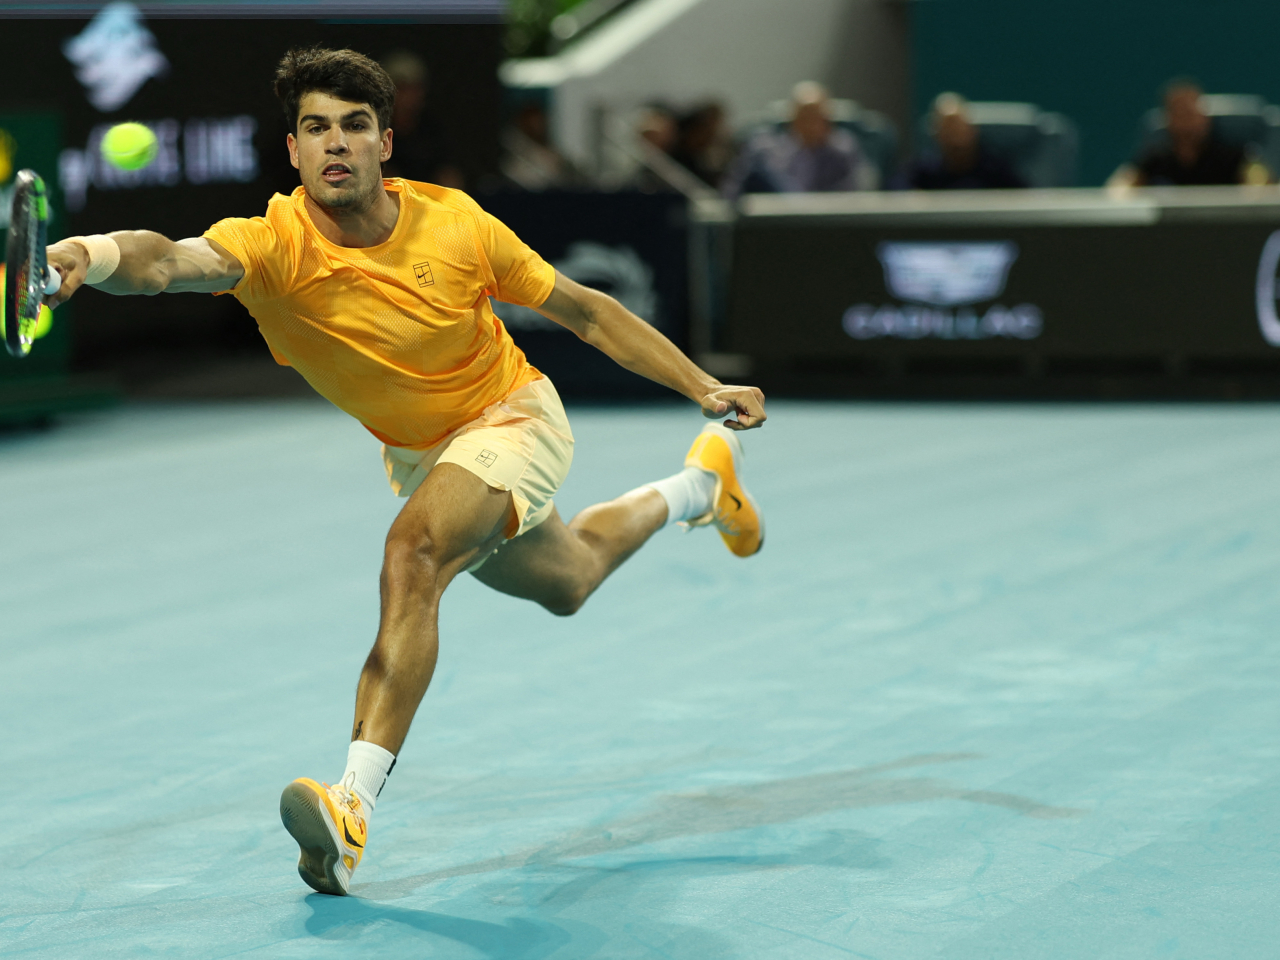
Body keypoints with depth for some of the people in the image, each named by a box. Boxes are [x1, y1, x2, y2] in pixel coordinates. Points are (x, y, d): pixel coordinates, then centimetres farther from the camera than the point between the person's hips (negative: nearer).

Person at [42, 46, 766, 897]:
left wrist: (704, 388, -10)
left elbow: (584, 310, -10)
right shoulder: (273, 246, -27)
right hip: (417, 455, 4)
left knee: (414, 552, -33)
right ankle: (699, 484, 61)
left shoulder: (456, 224, -24)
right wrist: (92, 255, -74)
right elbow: (172, 262, -51)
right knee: (566, 584, 29)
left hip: (514, 417, -4)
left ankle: (354, 805, -36)